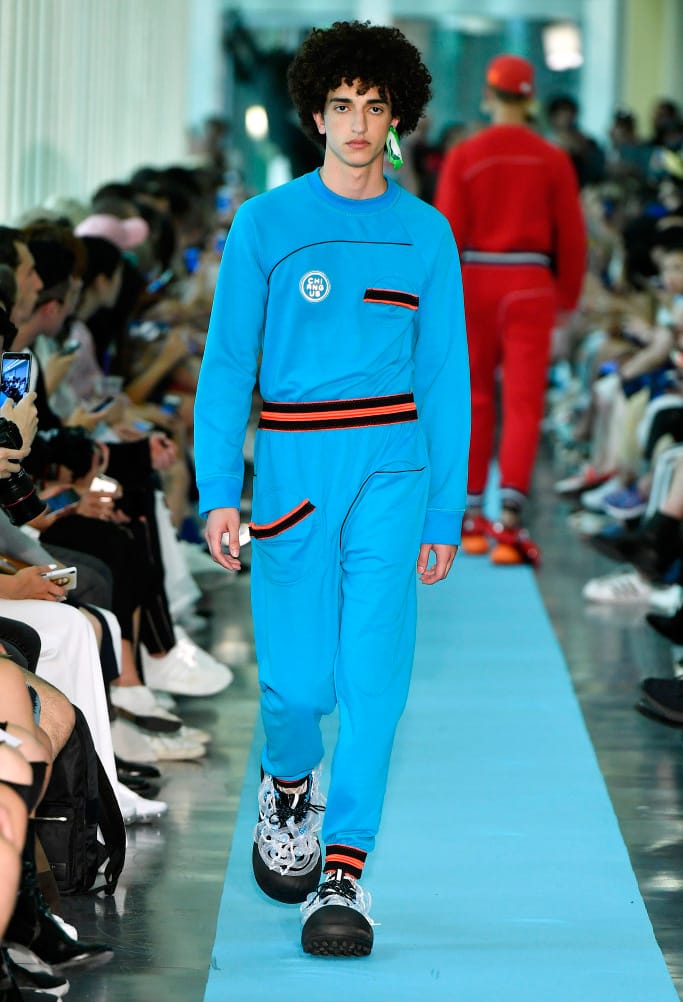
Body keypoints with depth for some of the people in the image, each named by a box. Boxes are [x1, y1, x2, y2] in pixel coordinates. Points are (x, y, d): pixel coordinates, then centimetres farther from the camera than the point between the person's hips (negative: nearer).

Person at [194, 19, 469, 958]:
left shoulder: (427, 234, 8)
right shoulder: (265, 224, 2)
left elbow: (445, 375, 11)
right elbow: (227, 361, 1)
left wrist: (445, 510, 7)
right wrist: (218, 489, -9)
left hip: (392, 460, 1)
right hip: (292, 461, -1)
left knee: (374, 662, -11)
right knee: (298, 678, 0)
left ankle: (345, 871, -7)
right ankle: (287, 786, 34)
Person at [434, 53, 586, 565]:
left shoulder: (464, 157, -4)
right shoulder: (553, 160, -3)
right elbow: (571, 236, 0)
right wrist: (568, 295, 14)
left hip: (474, 282, 1)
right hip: (531, 287, -1)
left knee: (475, 399, 14)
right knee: (523, 401, -2)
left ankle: (473, 516, 23)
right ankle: (510, 516, -15)